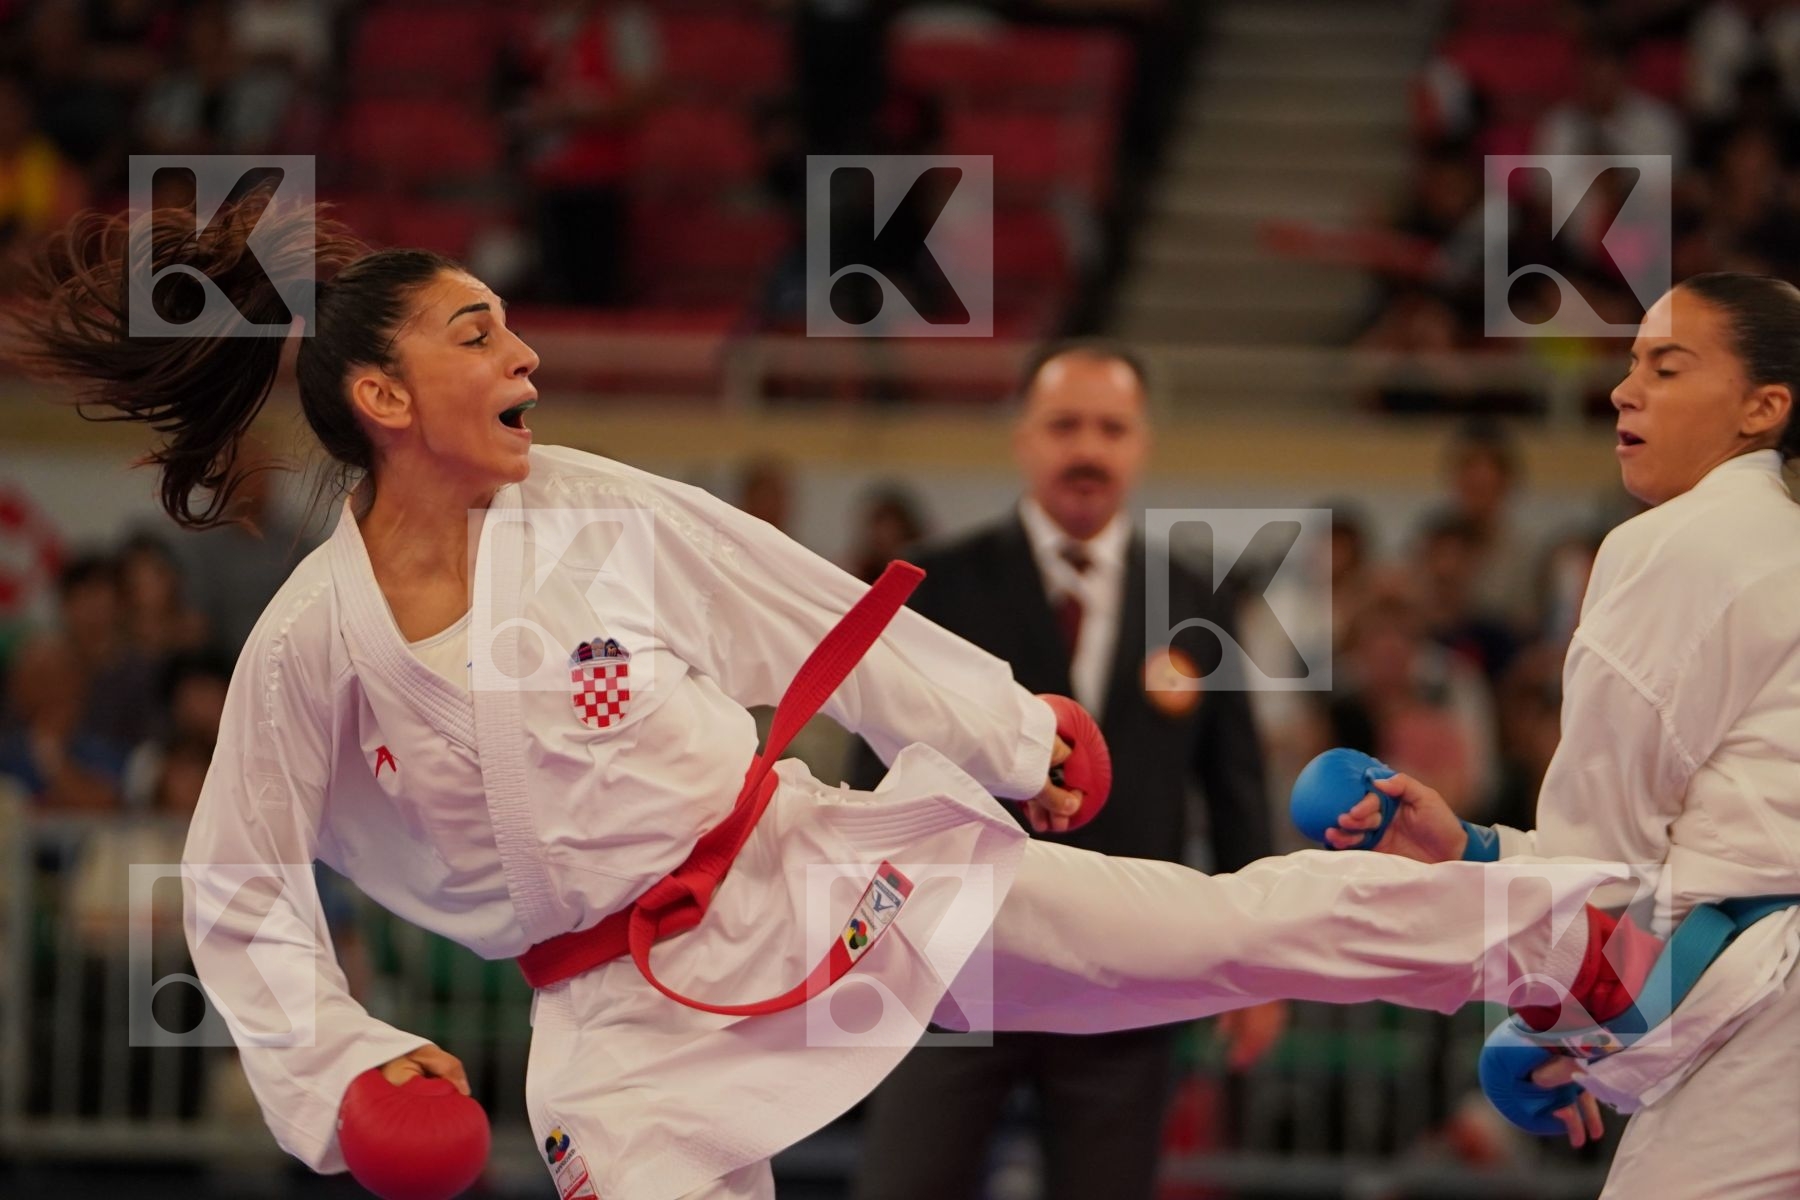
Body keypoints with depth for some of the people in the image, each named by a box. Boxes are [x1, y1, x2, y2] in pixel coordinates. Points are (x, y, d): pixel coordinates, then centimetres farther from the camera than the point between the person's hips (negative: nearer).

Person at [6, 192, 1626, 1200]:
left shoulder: (606, 513, -7)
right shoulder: (306, 649, -10)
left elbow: (820, 613, 5)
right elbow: (244, 896, 1)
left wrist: (1009, 731, 13)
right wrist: (337, 1067, -10)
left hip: (823, 878, 1)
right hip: (635, 1021, -1)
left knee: (1238, 924, -1)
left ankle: (1578, 944, 7)